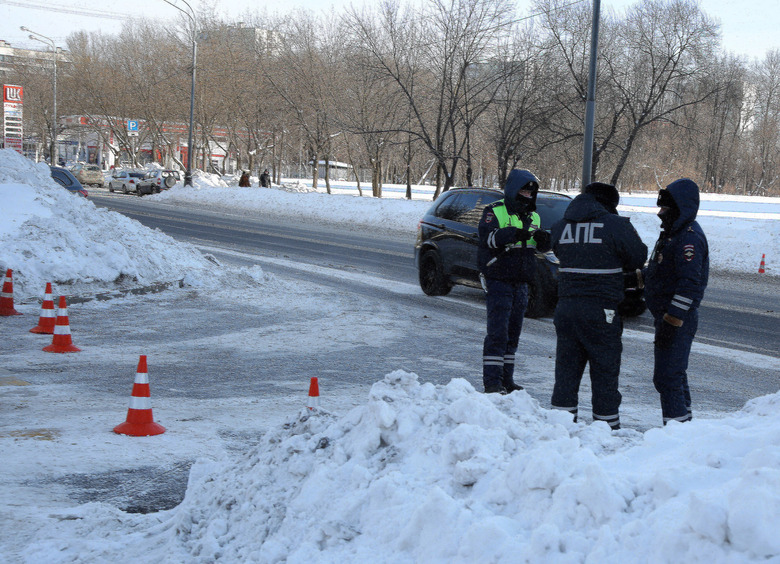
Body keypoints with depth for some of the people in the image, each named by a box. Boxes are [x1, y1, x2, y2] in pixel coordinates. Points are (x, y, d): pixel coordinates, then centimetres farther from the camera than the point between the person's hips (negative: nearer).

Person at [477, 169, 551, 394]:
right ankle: (492, 381, -10)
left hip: (521, 283, 7)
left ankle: (506, 379, 18)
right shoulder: (494, 212, -5)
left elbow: (543, 247, 12)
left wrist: (543, 238, -13)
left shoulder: (532, 216, 15)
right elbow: (486, 236, -22)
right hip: (498, 280, -7)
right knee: (497, 332, -11)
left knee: (513, 333, 11)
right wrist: (514, 233, -37)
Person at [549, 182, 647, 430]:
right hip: (602, 311, -4)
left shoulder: (560, 227, 8)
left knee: (566, 369, 12)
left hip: (566, 307, 5)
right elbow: (638, 258, 2)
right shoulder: (615, 225, -7)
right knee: (605, 372, 5)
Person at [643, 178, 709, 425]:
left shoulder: (689, 238, -18)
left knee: (667, 376, -11)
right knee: (674, 374, 18)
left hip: (678, 320, -11)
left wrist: (672, 320, -27)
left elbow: (689, 283, -24)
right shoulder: (673, 232, 16)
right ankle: (684, 423, 27)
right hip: (668, 316, 11)